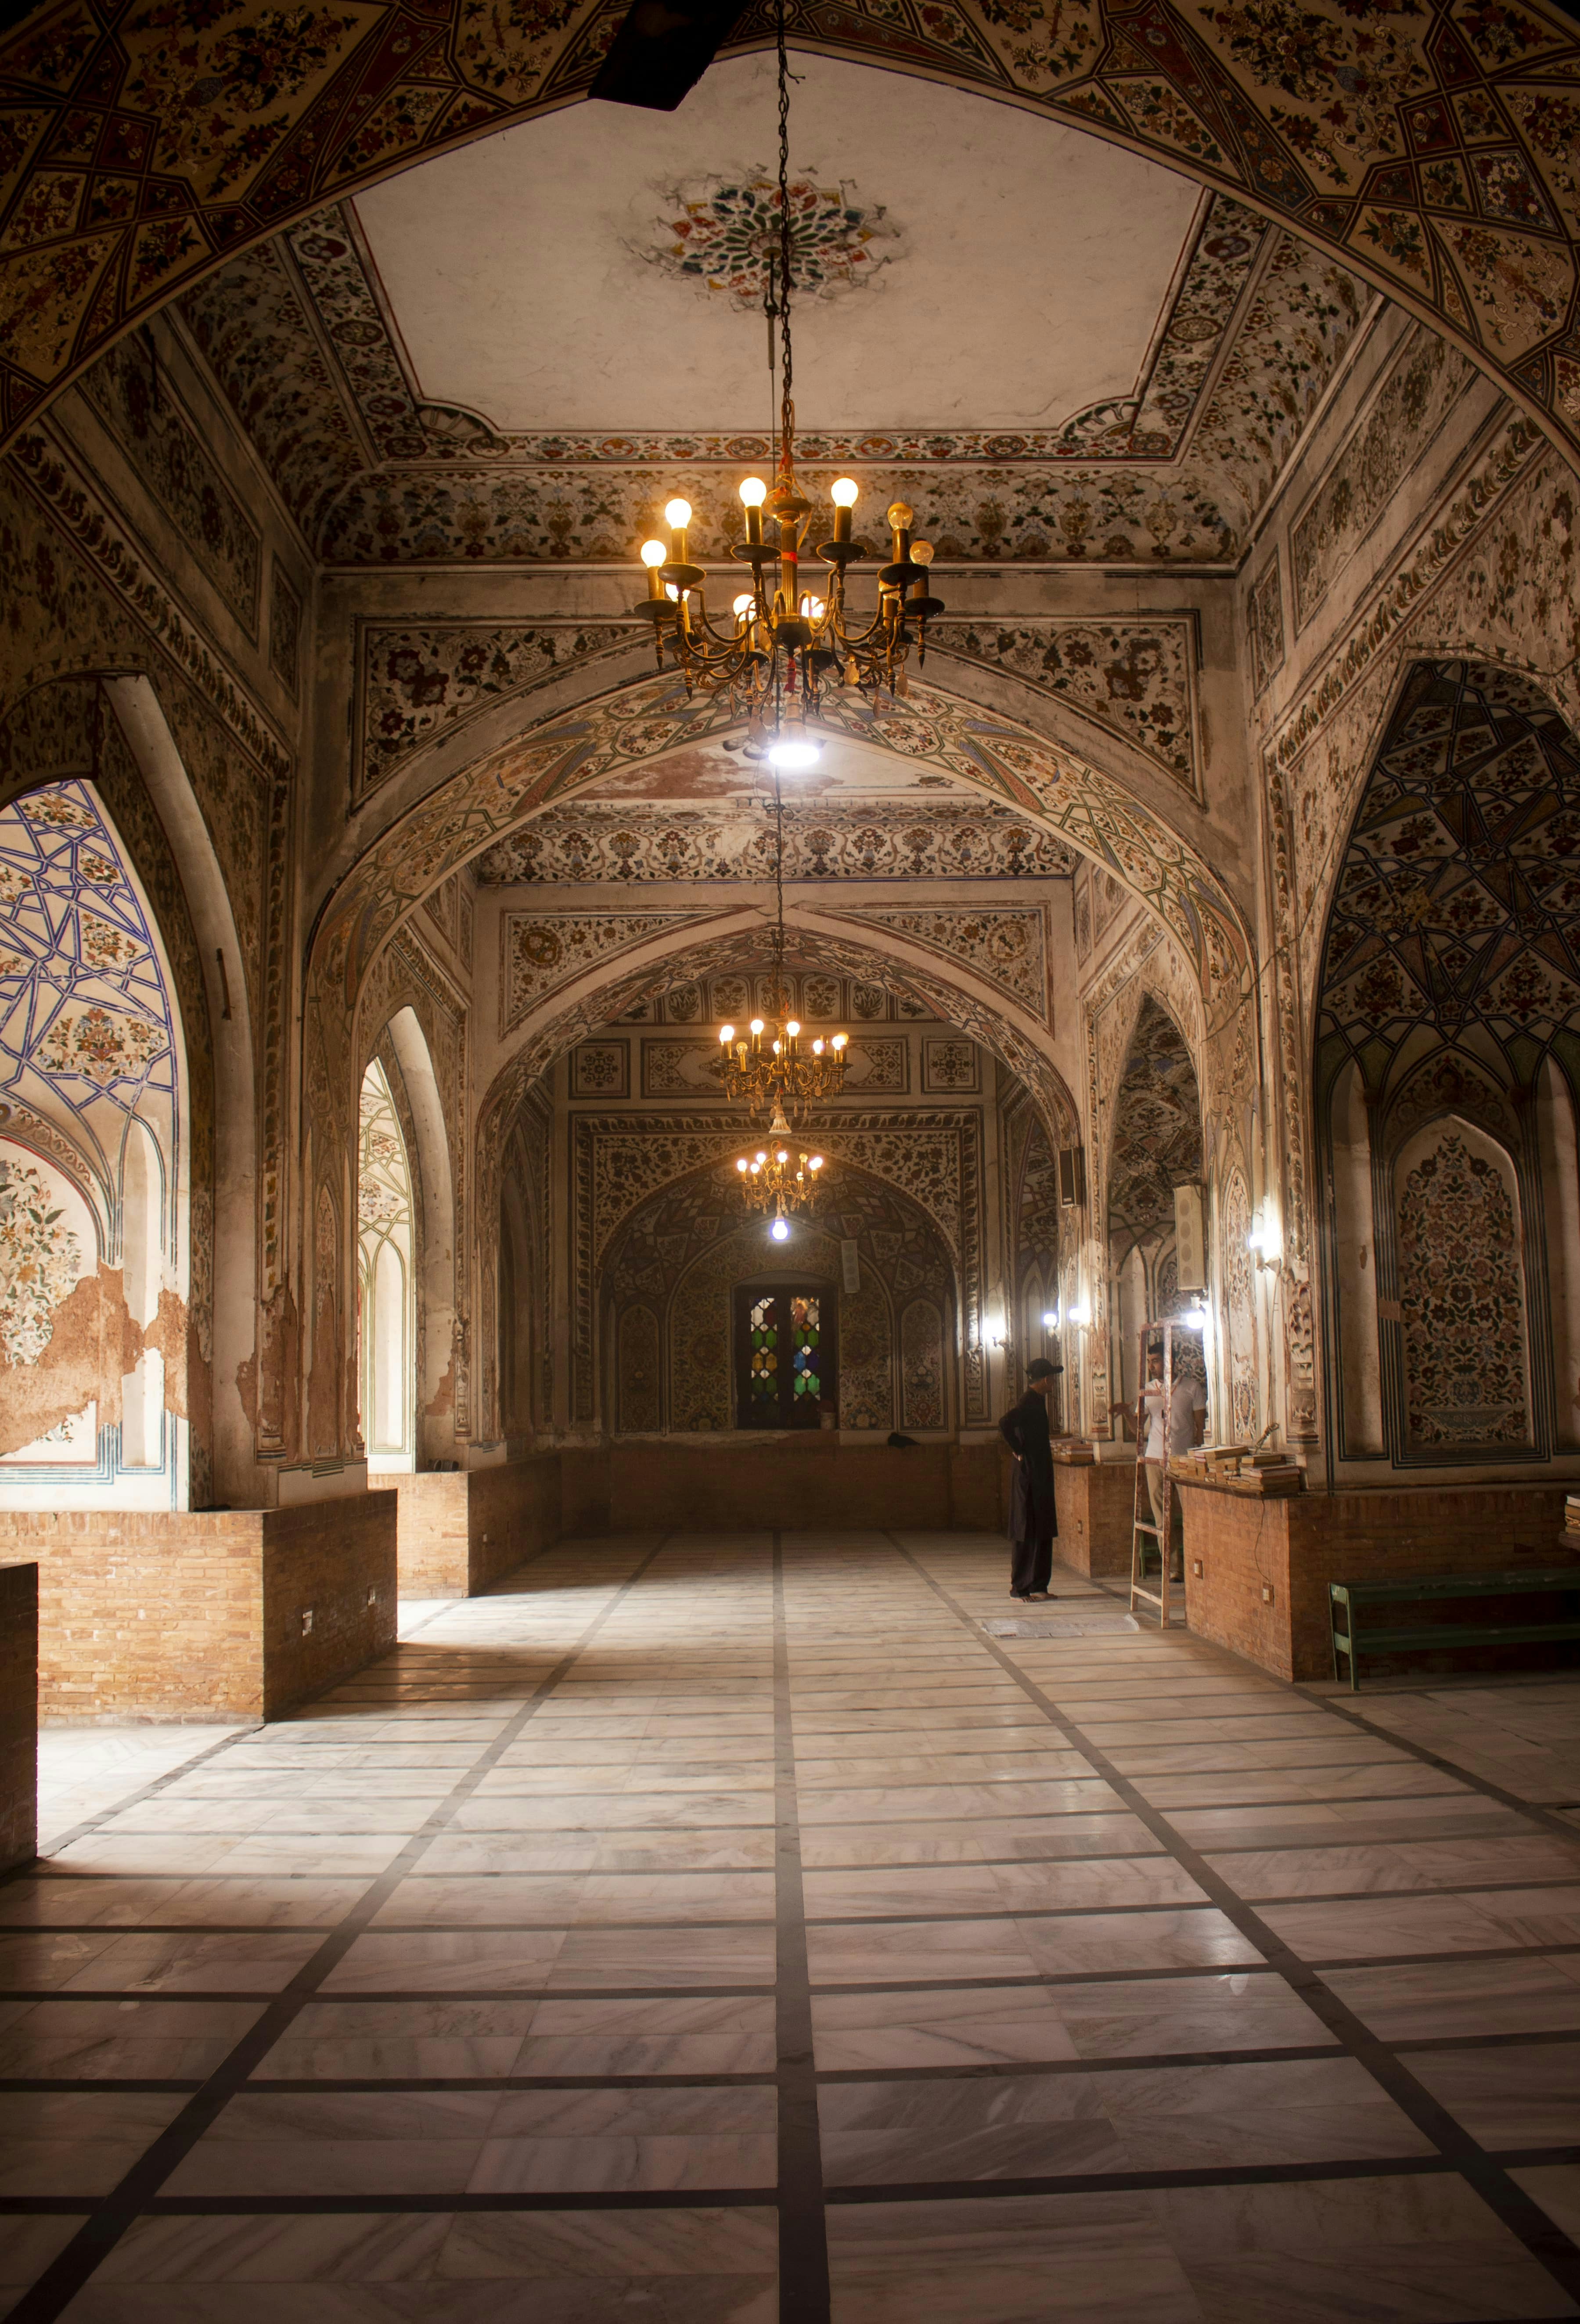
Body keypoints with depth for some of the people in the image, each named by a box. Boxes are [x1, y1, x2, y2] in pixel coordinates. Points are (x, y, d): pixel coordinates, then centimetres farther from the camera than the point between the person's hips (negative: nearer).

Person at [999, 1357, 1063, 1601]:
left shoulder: (1037, 1401, 14)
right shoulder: (1029, 1403, -17)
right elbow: (1005, 1425, -31)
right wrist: (1019, 1452, -22)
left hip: (1040, 1477, 10)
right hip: (1029, 1477, -10)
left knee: (1043, 1532, 13)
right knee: (1026, 1533, -5)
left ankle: (1038, 1585, 19)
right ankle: (1019, 1588, 0)